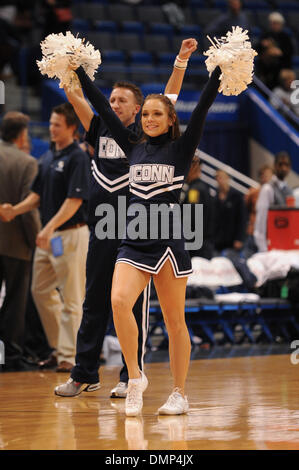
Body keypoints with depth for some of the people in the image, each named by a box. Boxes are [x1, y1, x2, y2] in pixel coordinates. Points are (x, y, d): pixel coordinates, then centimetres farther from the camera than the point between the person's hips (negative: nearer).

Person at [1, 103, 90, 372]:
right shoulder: (48, 157, 14)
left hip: (71, 234, -9)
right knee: (41, 291, 11)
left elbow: (75, 201, -18)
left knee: (70, 297, -4)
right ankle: (57, 348, 21)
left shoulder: (77, 158, -11)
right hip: (48, 236, 9)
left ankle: (68, 354, 0)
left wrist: (51, 227, -25)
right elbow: (38, 195, 17)